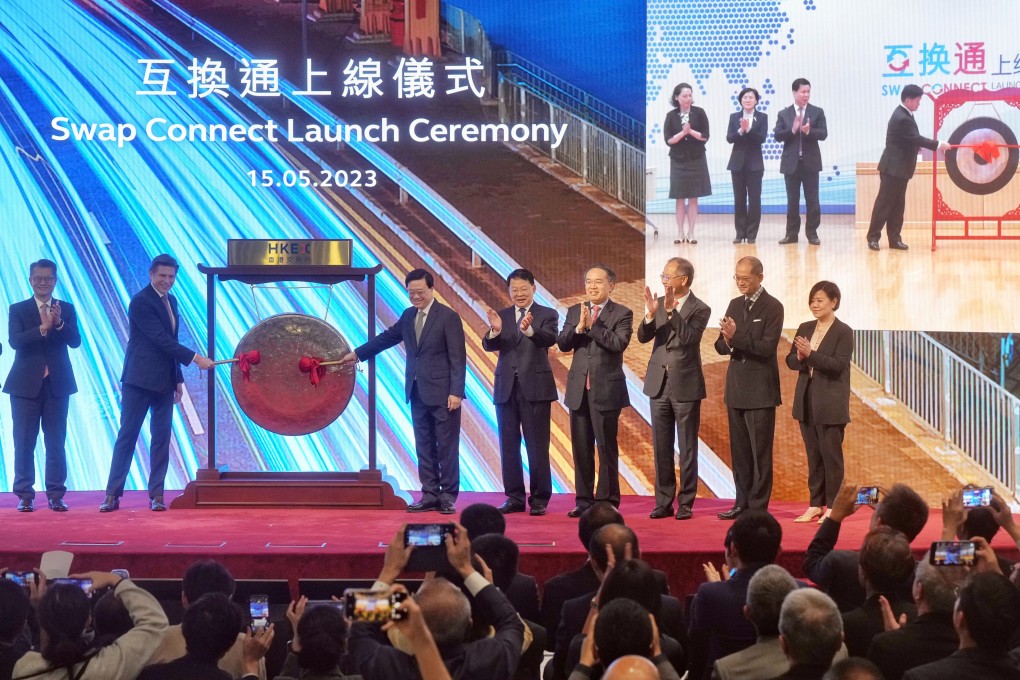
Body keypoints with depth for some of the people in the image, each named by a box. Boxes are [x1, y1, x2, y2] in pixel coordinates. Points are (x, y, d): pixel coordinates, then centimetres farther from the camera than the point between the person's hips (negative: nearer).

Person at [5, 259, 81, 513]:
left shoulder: (66, 309, 6)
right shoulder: (18, 310, 2)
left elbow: (75, 341, -5)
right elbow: (14, 340, -13)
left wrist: (59, 324, -23)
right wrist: (43, 327, -24)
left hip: (57, 384, 1)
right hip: (26, 384, -1)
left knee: (56, 442, 3)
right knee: (24, 442, 1)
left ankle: (55, 495, 7)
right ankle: (25, 495, 7)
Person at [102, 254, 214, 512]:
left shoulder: (170, 301, 13)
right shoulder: (141, 302, -12)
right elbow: (161, 338, -19)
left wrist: (178, 378, 15)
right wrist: (194, 358, -23)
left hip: (164, 382, 7)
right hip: (140, 380, -7)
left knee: (161, 437, 4)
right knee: (127, 434, -4)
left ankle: (156, 494, 7)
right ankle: (113, 494, -1)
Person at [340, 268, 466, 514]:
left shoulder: (448, 317, -8)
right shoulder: (408, 316, 12)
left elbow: (458, 358, -11)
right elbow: (387, 337, 25)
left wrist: (456, 392, -17)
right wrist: (357, 353, 27)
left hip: (442, 393, -7)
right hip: (417, 392, 7)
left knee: (447, 447, -2)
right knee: (424, 447, 8)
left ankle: (448, 496, 4)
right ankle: (430, 495, 12)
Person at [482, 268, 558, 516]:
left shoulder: (547, 314, 1)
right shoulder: (501, 316, 10)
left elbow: (550, 339, -18)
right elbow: (488, 346, -2)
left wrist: (529, 330, -38)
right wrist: (495, 331, -25)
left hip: (535, 388, -4)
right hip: (506, 388, 4)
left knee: (537, 446, -1)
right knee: (509, 446, 7)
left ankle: (539, 500, 5)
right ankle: (514, 498, 14)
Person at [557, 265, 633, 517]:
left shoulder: (622, 314, -2)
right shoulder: (575, 312, 11)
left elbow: (619, 343, -18)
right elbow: (562, 344, 2)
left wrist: (592, 325, -18)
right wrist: (579, 327, -14)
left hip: (606, 390, -4)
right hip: (578, 389, 5)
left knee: (606, 447, 0)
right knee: (581, 448, 7)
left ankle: (607, 501, 6)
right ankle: (584, 499, 14)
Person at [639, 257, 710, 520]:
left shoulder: (700, 309, -7)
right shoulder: (658, 304, 6)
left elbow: (688, 338, -22)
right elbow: (643, 337, -2)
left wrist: (671, 310, -28)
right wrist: (650, 314, -19)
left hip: (686, 385, -4)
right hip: (659, 384, 4)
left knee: (687, 448, 2)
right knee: (661, 448, 8)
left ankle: (685, 503, 8)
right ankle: (664, 502, 14)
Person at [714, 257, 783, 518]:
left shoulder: (772, 307, -7)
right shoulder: (735, 305, 12)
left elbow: (768, 347, -17)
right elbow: (722, 346, 10)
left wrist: (736, 336, -25)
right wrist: (726, 340, -13)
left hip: (760, 391, -6)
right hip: (736, 389, 6)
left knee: (760, 452, -2)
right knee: (739, 451, 10)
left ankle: (758, 507, 1)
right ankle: (742, 503, 17)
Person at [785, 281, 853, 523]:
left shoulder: (843, 332, -7)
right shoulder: (805, 329, 10)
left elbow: (838, 365, -17)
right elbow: (790, 360, 8)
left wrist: (810, 354, -26)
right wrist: (800, 358, -14)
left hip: (830, 405, -6)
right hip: (807, 401, 6)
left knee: (831, 454, 0)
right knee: (813, 454, 10)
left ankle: (832, 507, 7)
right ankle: (815, 505, 17)